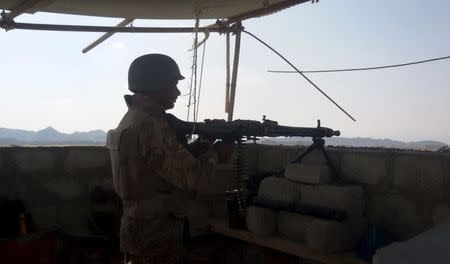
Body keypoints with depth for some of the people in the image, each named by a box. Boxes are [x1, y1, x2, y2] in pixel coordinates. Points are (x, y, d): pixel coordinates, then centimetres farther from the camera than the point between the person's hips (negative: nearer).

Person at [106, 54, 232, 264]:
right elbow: (189, 176, -24)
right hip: (155, 234, -9)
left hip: (141, 228, 9)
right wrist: (215, 153, -8)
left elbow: (173, 159, 12)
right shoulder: (151, 125, -24)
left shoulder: (133, 118, 8)